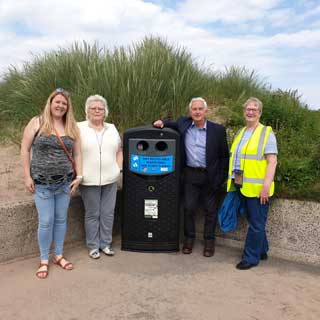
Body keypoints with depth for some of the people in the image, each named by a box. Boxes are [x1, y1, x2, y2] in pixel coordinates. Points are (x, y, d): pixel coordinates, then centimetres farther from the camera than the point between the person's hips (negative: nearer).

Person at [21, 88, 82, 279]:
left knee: (61, 219, 12)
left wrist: (79, 176, 0)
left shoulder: (72, 127, 4)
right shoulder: (37, 123, -4)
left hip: (65, 182, 3)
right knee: (46, 222, 1)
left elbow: (77, 154, 8)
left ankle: (59, 255, 29)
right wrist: (27, 176, -6)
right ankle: (44, 260, 20)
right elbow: (25, 149, -2)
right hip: (42, 183, -3)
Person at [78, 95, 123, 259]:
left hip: (110, 179, 4)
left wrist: (118, 167, 6)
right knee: (92, 214, 6)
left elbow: (119, 150, 16)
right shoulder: (79, 128, -3)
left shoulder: (112, 128, 10)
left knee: (108, 213, 10)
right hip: (89, 180, -4)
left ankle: (106, 244, 24)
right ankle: (93, 246, 20)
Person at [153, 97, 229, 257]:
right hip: (190, 174, 2)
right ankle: (189, 238, 25)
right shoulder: (184, 124, 0)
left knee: (210, 209, 9)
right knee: (189, 207, 7)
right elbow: (173, 124, 22)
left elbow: (224, 155, 0)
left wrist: (221, 177, -4)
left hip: (210, 176, -1)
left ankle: (209, 241, 24)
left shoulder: (218, 130, -5)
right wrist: (162, 122, 0)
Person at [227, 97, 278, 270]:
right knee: (254, 221, 18)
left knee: (256, 223, 3)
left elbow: (272, 161, -13)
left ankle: (251, 257, 14)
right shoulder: (241, 133, 14)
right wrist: (233, 180, 15)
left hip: (257, 188, -7)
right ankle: (262, 251, 33)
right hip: (243, 186, 7)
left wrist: (266, 186, -20)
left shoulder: (266, 133, -7)